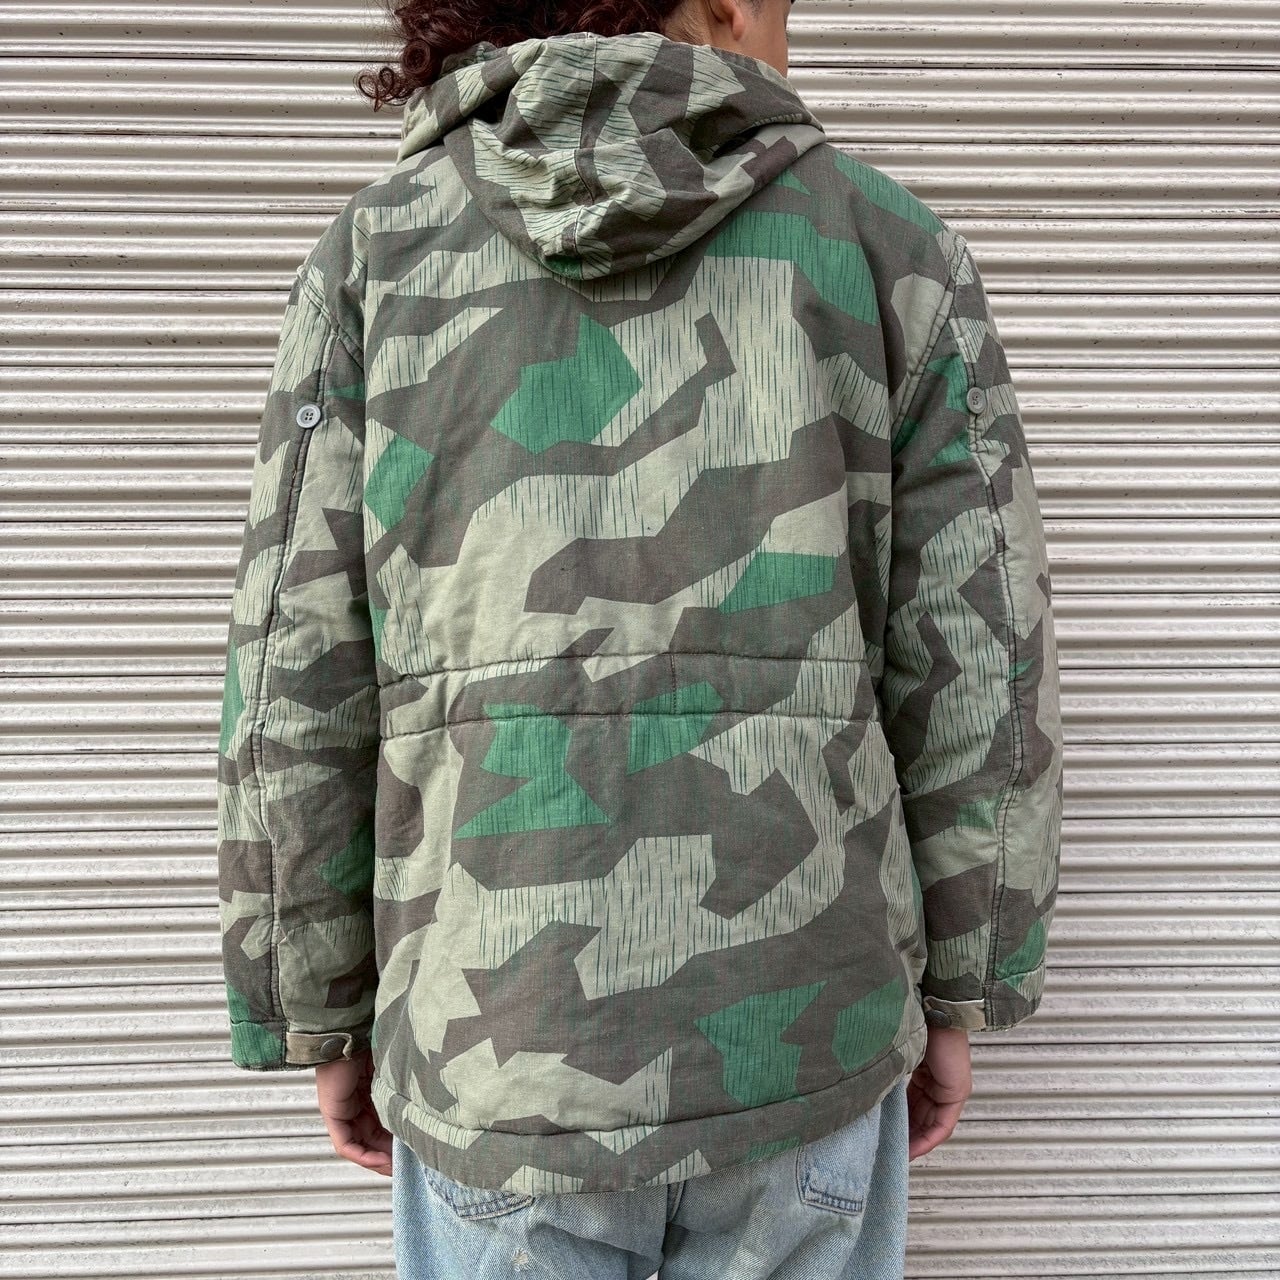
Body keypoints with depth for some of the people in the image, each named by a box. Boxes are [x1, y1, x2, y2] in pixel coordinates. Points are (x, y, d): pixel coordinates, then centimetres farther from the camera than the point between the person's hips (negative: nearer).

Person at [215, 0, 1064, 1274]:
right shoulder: (885, 241, 2)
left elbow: (298, 681, -3)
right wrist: (955, 995, 10)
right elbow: (977, 657, -2)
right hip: (796, 1030, 1)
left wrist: (328, 1021, 9)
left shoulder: (380, 248, 1)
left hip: (503, 1044, 0)